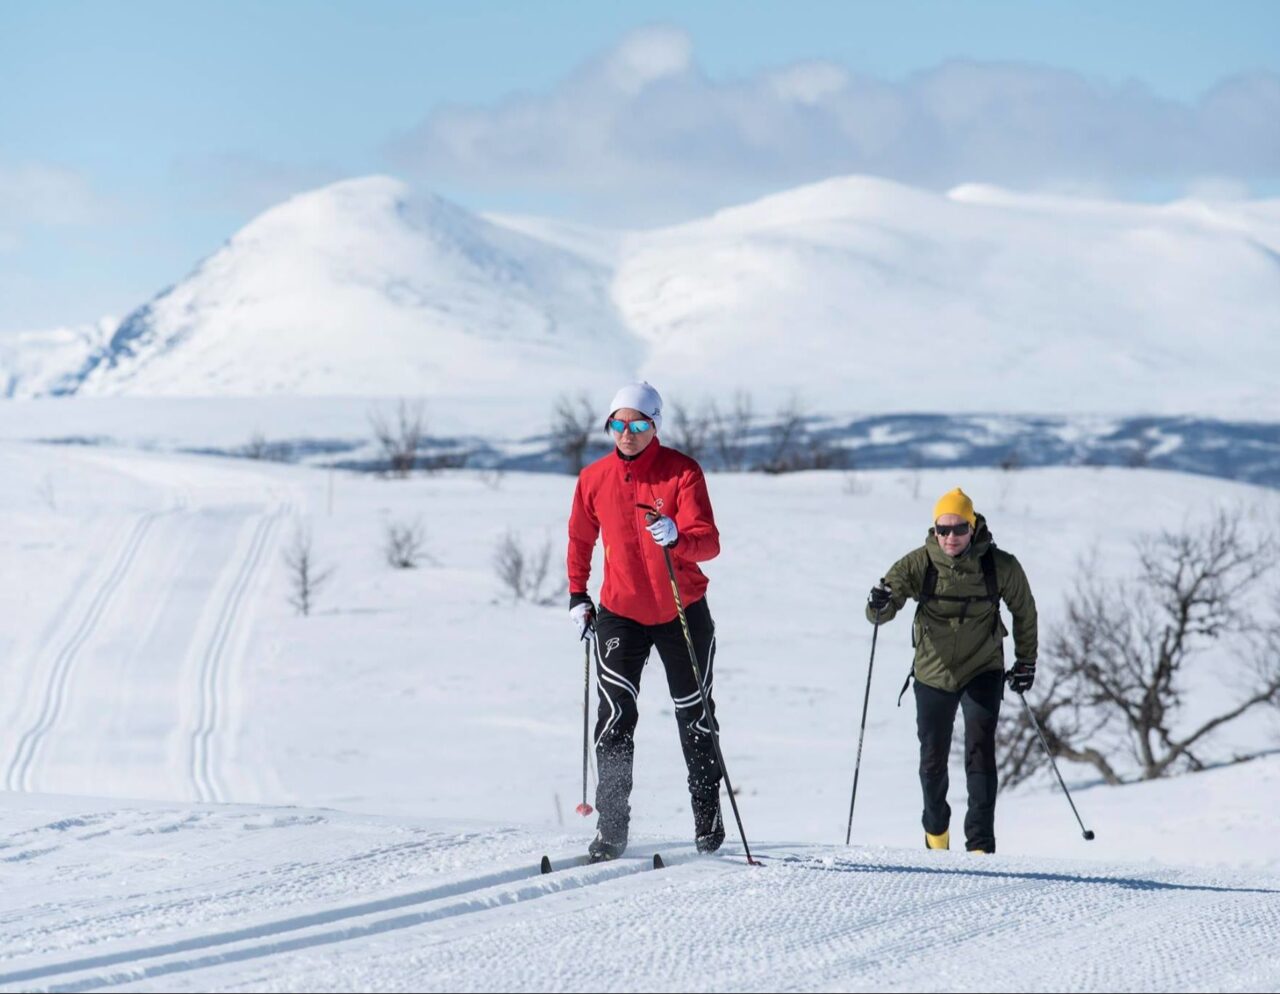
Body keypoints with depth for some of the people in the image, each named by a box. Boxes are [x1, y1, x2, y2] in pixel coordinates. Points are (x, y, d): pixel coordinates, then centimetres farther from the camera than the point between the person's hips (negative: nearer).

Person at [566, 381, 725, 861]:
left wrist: (678, 539, -41)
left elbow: (709, 543, -21)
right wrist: (577, 595, 11)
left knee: (694, 715, 12)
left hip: (682, 613, -1)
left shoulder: (683, 472, -12)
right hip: (620, 613, 1)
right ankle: (611, 829, -12)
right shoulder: (594, 479, -3)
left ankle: (707, 817, 30)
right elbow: (580, 538, 15)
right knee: (615, 716, -13)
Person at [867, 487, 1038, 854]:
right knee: (933, 758, 12)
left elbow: (1023, 610, 4)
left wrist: (1026, 660, 7)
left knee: (980, 751, -15)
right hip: (933, 673, 1)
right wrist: (879, 604, -41)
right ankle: (936, 830, 38)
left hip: (983, 672, -1)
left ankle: (981, 843, -14)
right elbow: (880, 613, -17)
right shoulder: (919, 564, -15)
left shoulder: (1001, 566, -14)